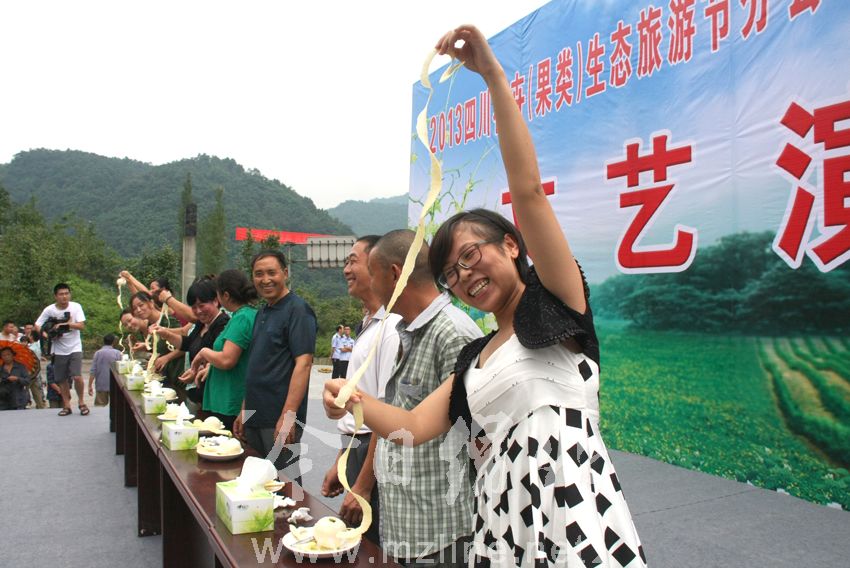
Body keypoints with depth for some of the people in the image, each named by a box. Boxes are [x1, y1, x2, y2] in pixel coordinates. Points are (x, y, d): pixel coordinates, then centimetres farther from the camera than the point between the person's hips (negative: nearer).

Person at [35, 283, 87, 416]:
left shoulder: (76, 307, -7)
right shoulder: (49, 310, -4)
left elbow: (82, 325, -14)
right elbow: (37, 326, 1)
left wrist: (64, 324, -23)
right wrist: (46, 334, -17)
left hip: (75, 348, -2)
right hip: (59, 350, 2)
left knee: (77, 377, -13)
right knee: (62, 380, 8)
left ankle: (82, 402, 6)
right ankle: (67, 406, 22)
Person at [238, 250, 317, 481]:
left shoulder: (298, 310, -11)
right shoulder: (262, 312, 15)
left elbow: (303, 363, -19)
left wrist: (288, 415, -24)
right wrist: (244, 410, 17)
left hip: (280, 420, -8)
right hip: (255, 418, 8)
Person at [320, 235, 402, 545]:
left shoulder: (392, 328, -19)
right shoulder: (368, 326, 12)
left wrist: (363, 485, -19)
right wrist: (340, 463, 18)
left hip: (376, 457, -9)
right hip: (356, 450, 9)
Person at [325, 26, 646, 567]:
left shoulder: (556, 301, 0)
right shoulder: (475, 358, 17)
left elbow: (529, 191, -12)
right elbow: (414, 425, 12)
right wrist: (354, 398, -4)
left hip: (571, 505, -6)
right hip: (501, 516, 6)